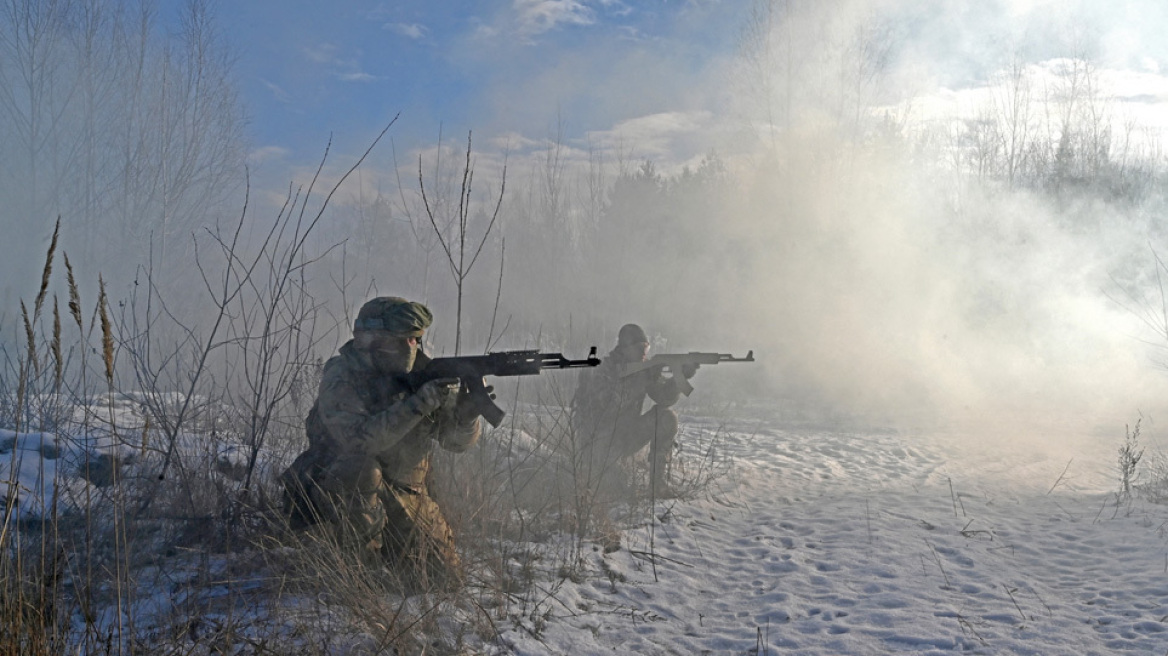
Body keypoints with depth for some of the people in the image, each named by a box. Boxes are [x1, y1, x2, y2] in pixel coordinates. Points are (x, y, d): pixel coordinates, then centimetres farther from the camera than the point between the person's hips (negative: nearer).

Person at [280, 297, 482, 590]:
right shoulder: (341, 378, -17)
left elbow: (459, 440, -4)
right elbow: (360, 440, -33)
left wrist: (467, 408, -26)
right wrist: (418, 403, -37)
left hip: (404, 493, 5)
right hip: (337, 490, -5)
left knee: (443, 578, -2)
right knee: (359, 468, -38)